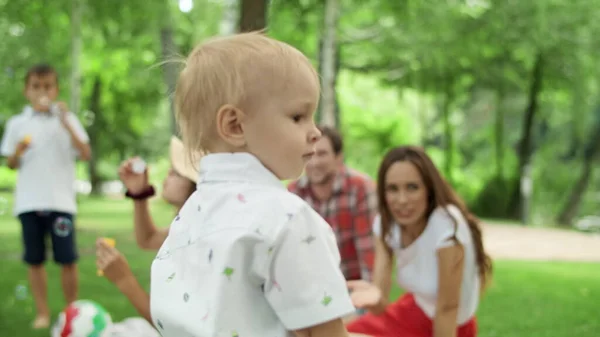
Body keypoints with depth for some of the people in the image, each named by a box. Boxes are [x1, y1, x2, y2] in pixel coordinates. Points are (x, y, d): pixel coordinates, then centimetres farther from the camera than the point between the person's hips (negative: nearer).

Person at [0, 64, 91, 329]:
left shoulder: (66, 119, 5)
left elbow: (86, 155, -6)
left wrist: (66, 123, -14)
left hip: (61, 200, -2)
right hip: (29, 202, 2)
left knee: (67, 260, -2)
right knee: (35, 260, 5)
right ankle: (42, 313, 16)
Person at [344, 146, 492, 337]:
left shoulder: (447, 225, -30)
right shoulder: (386, 224, -12)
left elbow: (448, 307, -25)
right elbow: (381, 304, -19)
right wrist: (374, 297, -42)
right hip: (413, 314, 6)